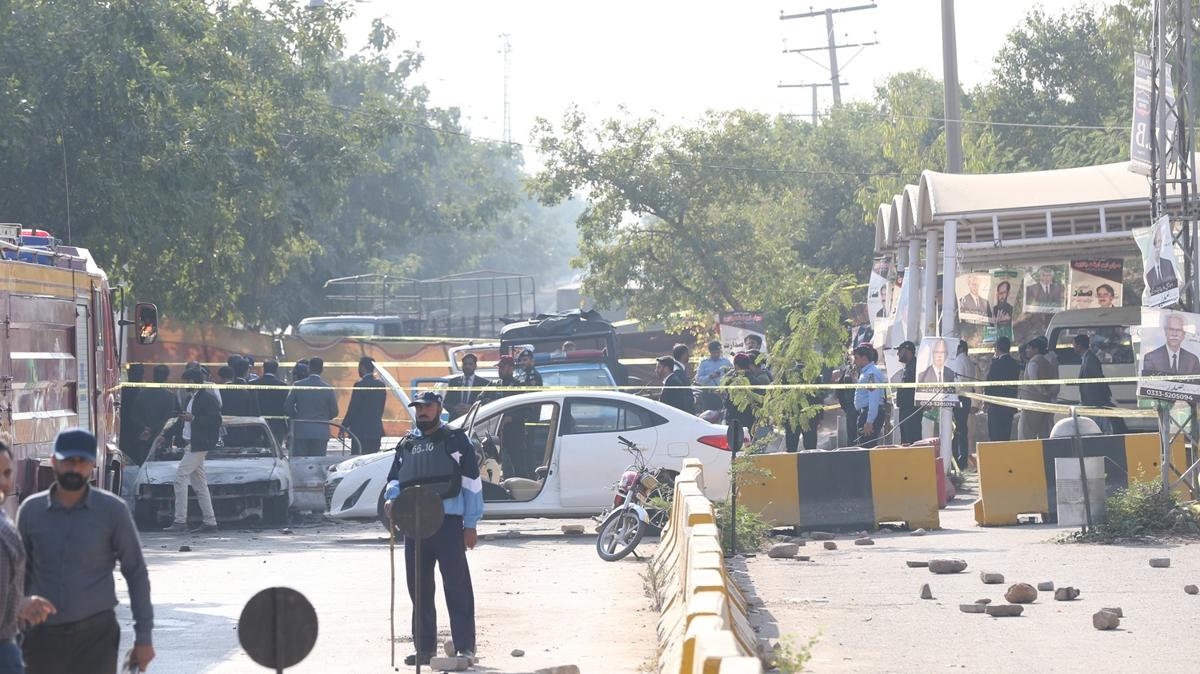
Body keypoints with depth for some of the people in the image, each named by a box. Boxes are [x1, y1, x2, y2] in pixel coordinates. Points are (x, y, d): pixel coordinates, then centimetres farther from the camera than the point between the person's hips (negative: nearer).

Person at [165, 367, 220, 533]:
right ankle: (209, 522, 12)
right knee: (199, 484, 10)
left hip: (198, 445, -10)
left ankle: (180, 520, -15)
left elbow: (215, 421, -18)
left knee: (180, 477, -14)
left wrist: (193, 419, -23)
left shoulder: (207, 398, -12)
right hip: (189, 445, 10)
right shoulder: (192, 399, 18)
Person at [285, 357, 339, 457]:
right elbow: (334, 412, 1)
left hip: (301, 431, 0)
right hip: (321, 433, 0)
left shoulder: (297, 386, -4)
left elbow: (287, 408, -2)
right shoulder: (328, 389, -3)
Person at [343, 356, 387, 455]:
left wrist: (344, 427, -3)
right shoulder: (381, 385, 9)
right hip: (376, 430, 7)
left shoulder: (360, 385, -11)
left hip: (361, 430, -7)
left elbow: (352, 409, -11)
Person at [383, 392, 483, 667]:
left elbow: (471, 482, 0)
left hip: (448, 523, -6)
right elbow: (395, 479, 21)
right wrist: (391, 498, -3)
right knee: (419, 588, 8)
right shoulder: (406, 444, 18)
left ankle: (464, 646, -6)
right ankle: (424, 647, 15)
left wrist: (470, 525, -5)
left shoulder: (455, 440, 2)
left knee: (457, 585, -8)